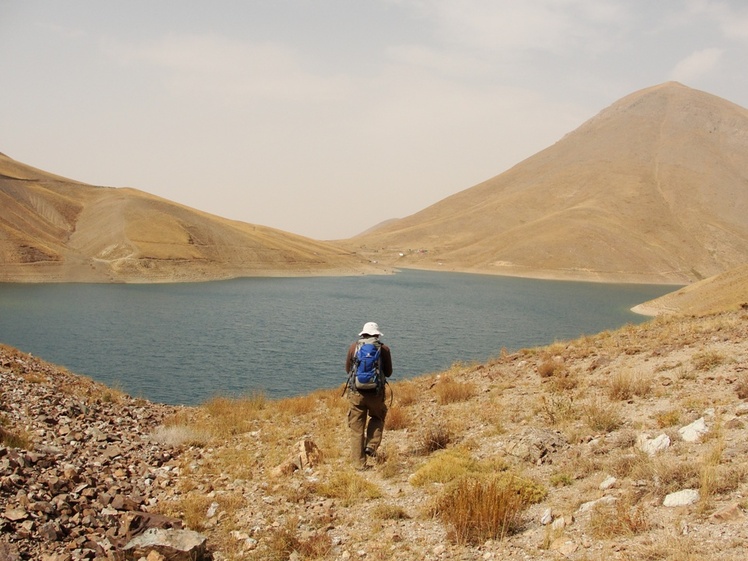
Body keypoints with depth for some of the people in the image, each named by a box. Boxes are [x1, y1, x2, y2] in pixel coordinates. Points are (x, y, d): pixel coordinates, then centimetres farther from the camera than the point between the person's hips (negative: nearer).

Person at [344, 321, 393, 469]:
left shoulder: (354, 347, 2)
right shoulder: (384, 349, 0)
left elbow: (348, 369, 13)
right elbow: (388, 373, 8)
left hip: (356, 392, 0)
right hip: (376, 392, 0)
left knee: (357, 428, 7)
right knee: (377, 418, 27)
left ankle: (359, 463, 9)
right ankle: (371, 446, 9)